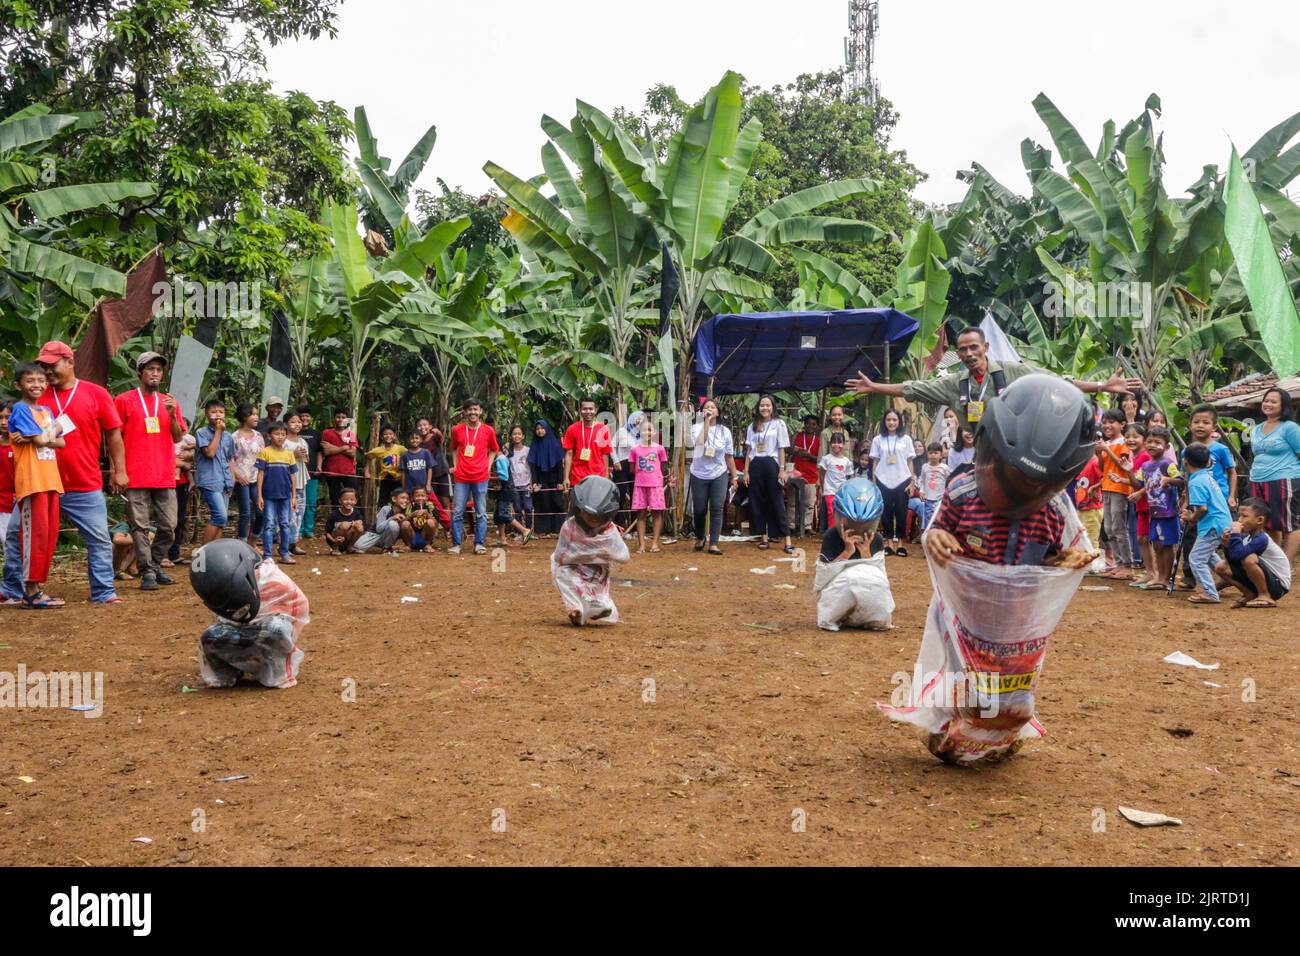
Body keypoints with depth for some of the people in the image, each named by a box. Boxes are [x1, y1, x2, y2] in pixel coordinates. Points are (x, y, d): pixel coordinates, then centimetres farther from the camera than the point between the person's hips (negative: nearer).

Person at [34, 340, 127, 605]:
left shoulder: (96, 393, 0)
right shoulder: (40, 397, 6)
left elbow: (113, 434, 2)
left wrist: (119, 471, -1)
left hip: (86, 486, -2)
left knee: (99, 539, 0)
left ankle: (103, 592, 7)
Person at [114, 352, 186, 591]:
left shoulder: (169, 402, 14)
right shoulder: (124, 400, 2)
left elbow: (177, 437, 11)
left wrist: (172, 415, -6)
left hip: (165, 475, 4)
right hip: (136, 476, -4)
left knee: (168, 526, 6)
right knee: (140, 527, -3)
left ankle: (155, 565, 22)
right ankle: (147, 572, 2)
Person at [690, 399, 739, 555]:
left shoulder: (724, 431, 2)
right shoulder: (696, 428, -5)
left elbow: (729, 456, 6)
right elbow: (700, 442, -27)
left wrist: (734, 477, 6)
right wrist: (706, 421, -24)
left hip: (719, 475, 1)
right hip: (699, 475, -1)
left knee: (717, 509, -7)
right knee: (699, 510, 5)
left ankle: (713, 544, -4)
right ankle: (699, 538, 30)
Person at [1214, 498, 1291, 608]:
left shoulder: (1261, 539, -23)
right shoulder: (1246, 536, 2)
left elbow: (1237, 555, -35)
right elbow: (1232, 559, 2)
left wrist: (1235, 534, -28)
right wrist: (1227, 544, -14)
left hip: (1278, 585, -8)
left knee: (1249, 559, -33)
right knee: (1221, 567, -2)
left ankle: (1265, 597, -14)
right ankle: (1249, 594, 6)